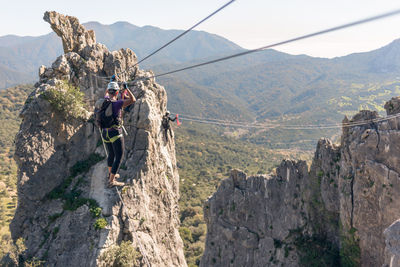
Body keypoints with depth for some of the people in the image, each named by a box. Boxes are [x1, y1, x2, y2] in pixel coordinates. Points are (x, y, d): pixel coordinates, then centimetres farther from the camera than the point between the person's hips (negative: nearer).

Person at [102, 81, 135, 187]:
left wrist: (112, 81, 33)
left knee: (111, 154, 26)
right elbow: (133, 100, -29)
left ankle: (110, 174, 43)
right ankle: (111, 181, 2)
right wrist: (126, 88, -16)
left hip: (105, 133, 8)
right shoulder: (117, 104, -23)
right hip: (115, 134, -8)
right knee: (119, 157, 2)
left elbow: (106, 93, 25)